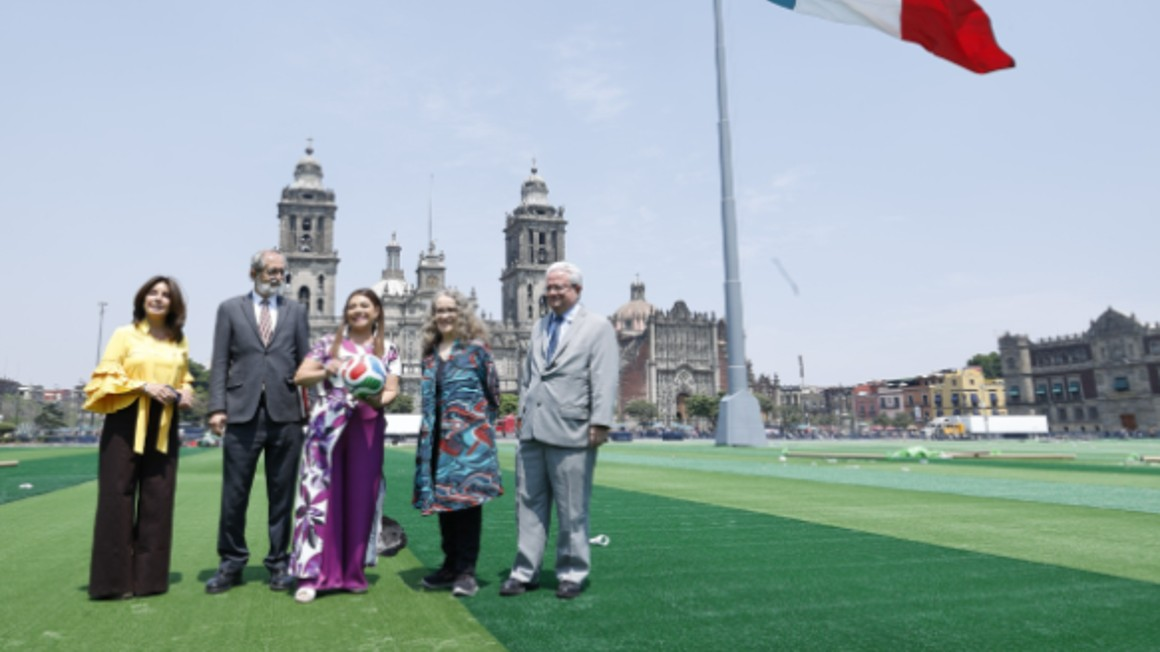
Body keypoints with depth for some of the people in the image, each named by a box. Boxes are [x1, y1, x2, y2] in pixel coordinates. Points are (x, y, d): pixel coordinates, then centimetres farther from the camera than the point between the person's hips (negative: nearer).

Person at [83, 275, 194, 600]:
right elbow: (106, 376, -1)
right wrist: (143, 386, -15)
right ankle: (113, 578, 4)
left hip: (163, 426, 3)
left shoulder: (180, 342, 12)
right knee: (117, 496, -3)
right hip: (125, 423, -3)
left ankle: (149, 575, 11)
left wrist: (184, 393, 0)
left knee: (158, 499, 3)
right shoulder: (124, 334, 4)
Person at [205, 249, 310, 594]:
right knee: (234, 493, 4)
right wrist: (217, 407, -5)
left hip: (286, 414, 1)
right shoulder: (230, 308, 10)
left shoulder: (296, 311, 13)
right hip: (242, 411, -1)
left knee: (282, 494, 6)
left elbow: (305, 362, 9)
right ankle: (231, 563, 18)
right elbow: (220, 362, 5)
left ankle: (279, 563, 17)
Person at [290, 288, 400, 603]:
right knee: (321, 495, -4)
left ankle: (353, 572, 15)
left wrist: (378, 400, -20)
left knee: (361, 498, 4)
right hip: (328, 426, -1)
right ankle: (312, 574, -1)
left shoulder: (388, 350, 11)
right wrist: (328, 370, -14)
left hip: (367, 428, 1)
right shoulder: (328, 343, 9)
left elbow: (391, 389, 2)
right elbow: (300, 377, 4)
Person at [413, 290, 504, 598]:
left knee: (467, 497, -4)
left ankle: (466, 571, 3)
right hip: (438, 437, 5)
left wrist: (480, 422, 3)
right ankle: (450, 566, 20)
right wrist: (429, 429, 13)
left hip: (469, 436, -5)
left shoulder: (476, 349, -2)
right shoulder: (430, 354, 13)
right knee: (443, 500, 9)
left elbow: (492, 392, 1)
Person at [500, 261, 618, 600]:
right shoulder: (539, 327, 19)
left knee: (572, 510, 3)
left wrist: (600, 423, -15)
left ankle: (571, 574, 17)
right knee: (529, 503, 9)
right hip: (532, 431, 6)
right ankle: (525, 571, 18)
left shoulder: (598, 327, 0)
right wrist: (523, 413, 15)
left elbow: (605, 379, -7)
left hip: (570, 432, -5)